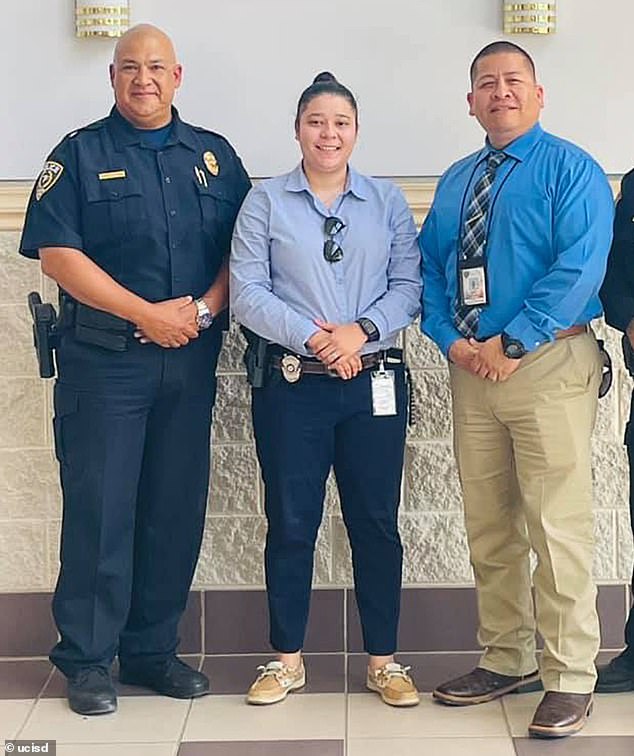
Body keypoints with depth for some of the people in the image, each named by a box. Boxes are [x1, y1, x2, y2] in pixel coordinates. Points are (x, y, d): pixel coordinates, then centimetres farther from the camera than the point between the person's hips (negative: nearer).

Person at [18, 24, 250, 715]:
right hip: (103, 360, -3)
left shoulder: (214, 156, 13)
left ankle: (152, 651, 19)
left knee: (177, 509, 7)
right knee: (99, 508, -3)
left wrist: (203, 308, -10)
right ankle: (87, 660, 8)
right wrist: (145, 314, -13)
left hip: (191, 359, 4)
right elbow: (57, 253, -8)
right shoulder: (80, 154, 3)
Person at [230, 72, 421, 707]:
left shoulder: (388, 201, 9)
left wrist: (362, 331, -15)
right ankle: (287, 659, 18)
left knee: (376, 522, 5)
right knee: (290, 523, 5)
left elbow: (409, 285, 2)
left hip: (375, 382, 1)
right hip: (291, 385, -1)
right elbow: (246, 292, -4)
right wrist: (314, 337, -14)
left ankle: (383, 660, 17)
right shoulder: (266, 202, 4)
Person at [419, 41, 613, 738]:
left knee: (557, 525, -7)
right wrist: (451, 338, -4)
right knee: (488, 526, 12)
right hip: (471, 367, 6)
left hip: (550, 364, -6)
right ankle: (505, 661, 24)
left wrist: (511, 343, -18)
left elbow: (579, 268, -15)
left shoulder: (571, 170, -3)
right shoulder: (455, 183, 17)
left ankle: (570, 678, 3)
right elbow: (429, 268, 14)